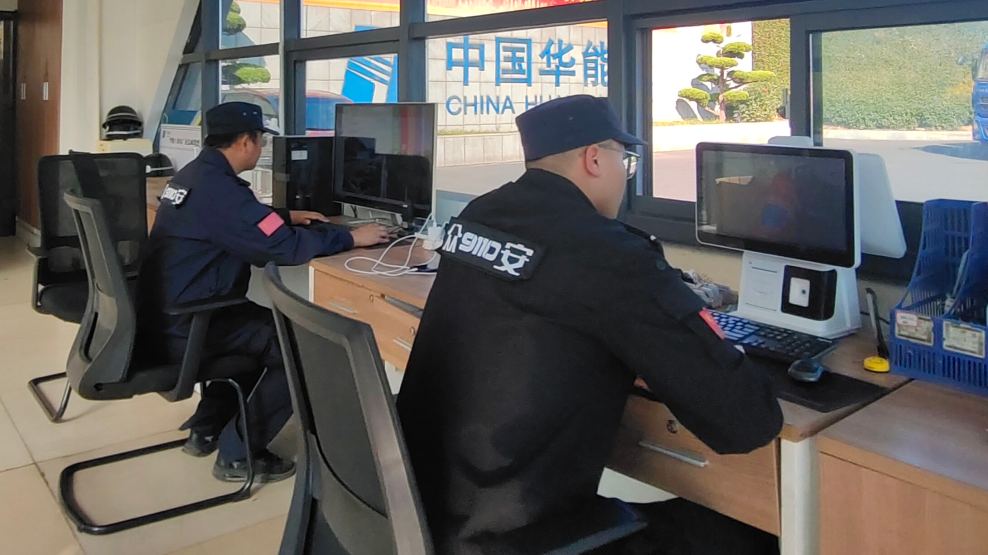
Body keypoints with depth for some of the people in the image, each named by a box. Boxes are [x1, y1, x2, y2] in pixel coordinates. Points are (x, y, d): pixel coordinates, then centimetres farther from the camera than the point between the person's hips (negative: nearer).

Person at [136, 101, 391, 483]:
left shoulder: (194, 174, 10)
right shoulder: (218, 187, -21)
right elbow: (285, 247, -25)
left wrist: (288, 216, 24)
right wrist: (350, 238, -13)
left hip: (163, 317, 10)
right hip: (180, 331, -10)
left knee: (267, 325, 26)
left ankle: (206, 428, 27)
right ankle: (238, 454, 2)